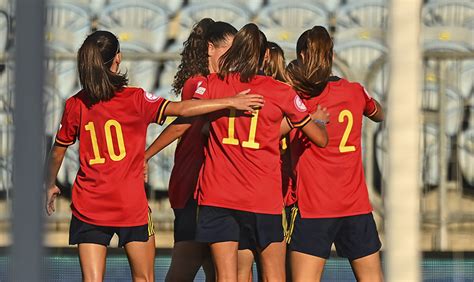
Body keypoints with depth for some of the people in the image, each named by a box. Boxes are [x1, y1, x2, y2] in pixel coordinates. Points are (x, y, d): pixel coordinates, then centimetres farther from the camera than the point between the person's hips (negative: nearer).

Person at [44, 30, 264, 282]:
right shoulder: (135, 99, -8)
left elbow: (57, 151, 11)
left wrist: (50, 185, 29)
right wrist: (230, 102, -12)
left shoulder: (75, 105, 1)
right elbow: (180, 109, -16)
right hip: (131, 205, -2)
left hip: (88, 207, 2)